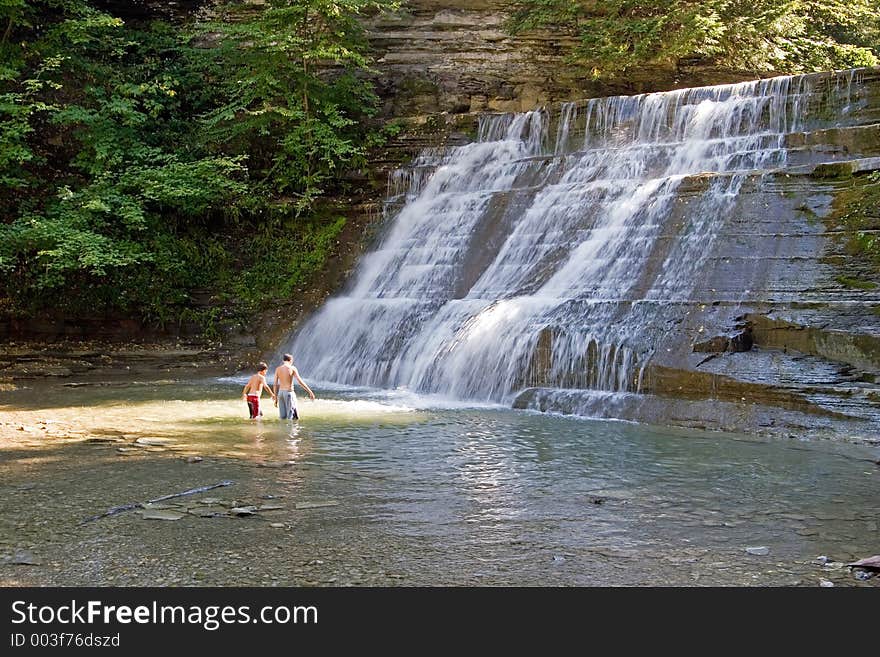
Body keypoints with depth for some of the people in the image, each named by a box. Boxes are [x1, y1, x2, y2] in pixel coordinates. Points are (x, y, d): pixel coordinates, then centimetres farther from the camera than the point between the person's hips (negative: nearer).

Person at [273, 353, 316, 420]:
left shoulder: (278, 369, 6)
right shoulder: (292, 368, -5)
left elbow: (275, 385, 6)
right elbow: (300, 382, -10)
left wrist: (275, 398, 12)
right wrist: (310, 392, -7)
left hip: (280, 392, 5)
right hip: (289, 393, -5)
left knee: (283, 417, 9)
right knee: (294, 417, -1)